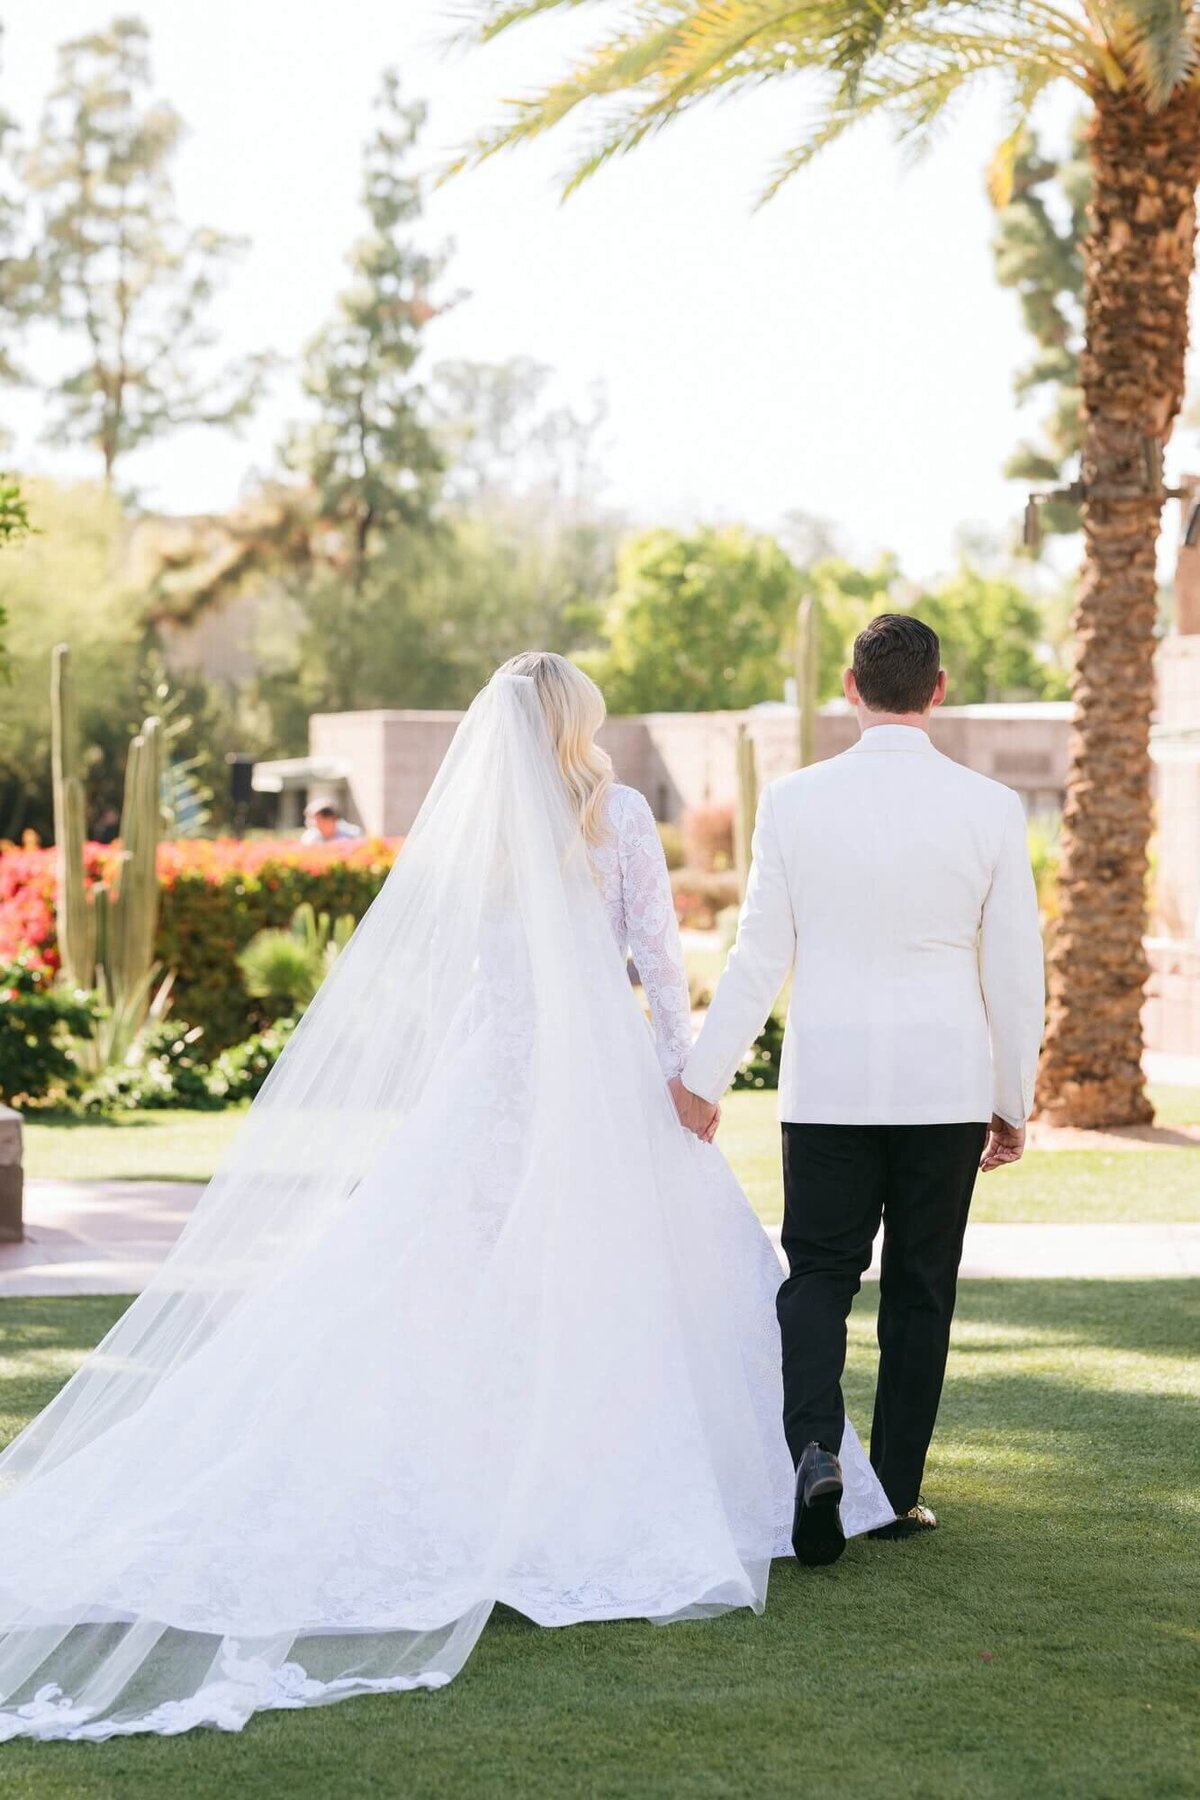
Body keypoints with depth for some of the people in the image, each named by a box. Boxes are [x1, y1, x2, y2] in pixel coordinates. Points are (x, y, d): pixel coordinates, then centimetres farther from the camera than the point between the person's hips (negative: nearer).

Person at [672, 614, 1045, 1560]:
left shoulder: (793, 801, -5)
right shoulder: (991, 808, -5)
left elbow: (759, 958, -3)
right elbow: (1016, 971, 0)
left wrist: (704, 1080, 5)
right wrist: (1014, 1102, 10)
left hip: (828, 1084, 0)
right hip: (947, 1085, 0)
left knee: (817, 1274, 8)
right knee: (920, 1290, 10)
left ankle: (814, 1446, -16)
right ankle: (896, 1491, 15)